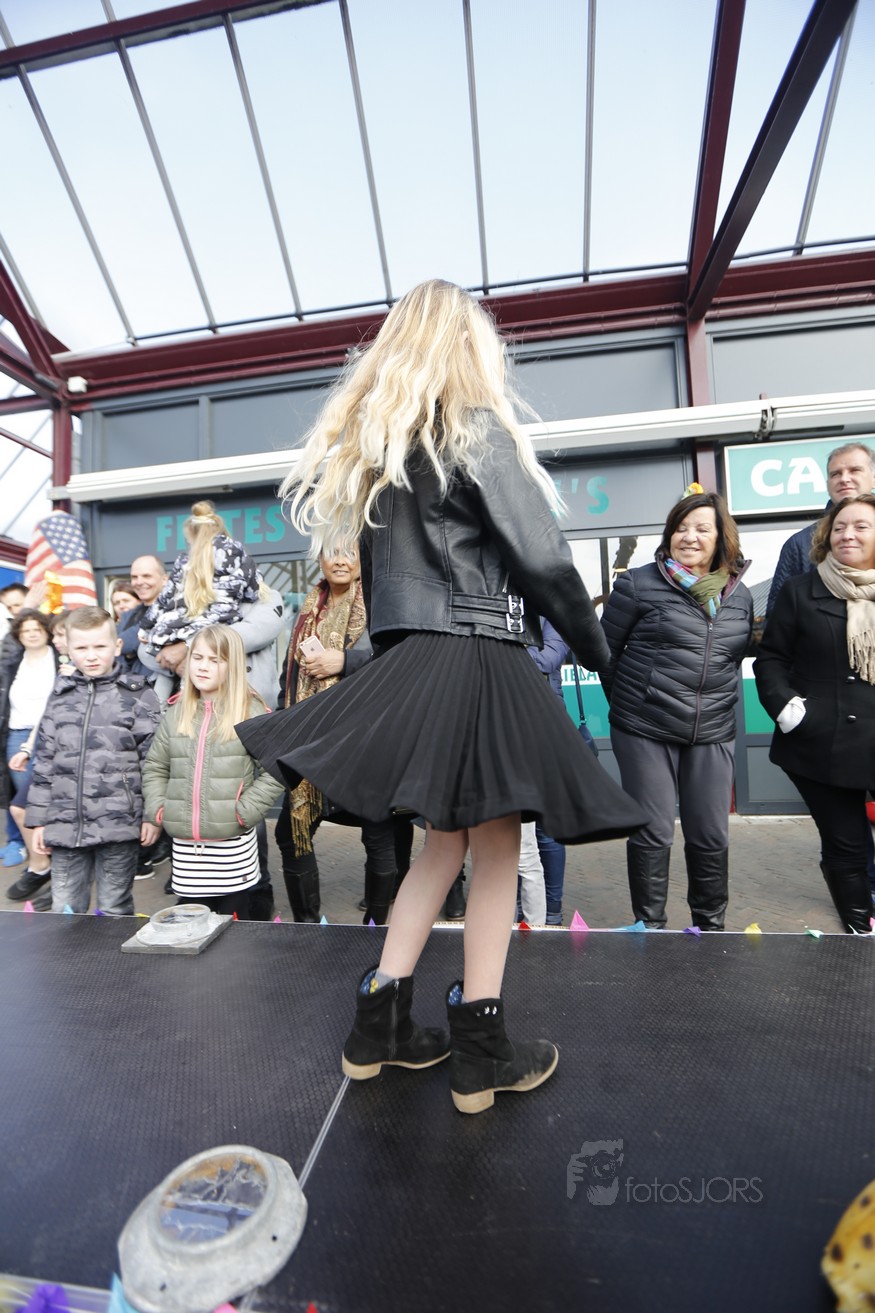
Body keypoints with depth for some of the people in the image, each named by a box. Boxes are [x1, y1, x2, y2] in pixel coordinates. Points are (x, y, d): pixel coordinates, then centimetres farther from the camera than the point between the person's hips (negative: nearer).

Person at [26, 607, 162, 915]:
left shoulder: (138, 696, -5)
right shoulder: (60, 698, 8)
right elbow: (44, 761, 12)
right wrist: (39, 819, 11)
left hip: (119, 824, -4)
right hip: (65, 825, 4)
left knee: (115, 910, 9)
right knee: (64, 910, 15)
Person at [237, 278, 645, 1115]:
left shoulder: (367, 442, 18)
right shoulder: (477, 428, -3)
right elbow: (542, 560, -9)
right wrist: (596, 650, 4)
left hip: (406, 659, 7)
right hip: (476, 657, -7)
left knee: (445, 841, 16)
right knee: (495, 849, 4)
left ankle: (379, 1027, 25)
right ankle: (480, 1055, 17)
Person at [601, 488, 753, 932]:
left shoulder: (740, 596, 9)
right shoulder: (638, 585, -6)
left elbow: (735, 657, 20)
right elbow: (606, 650, 0)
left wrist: (715, 703, 13)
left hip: (713, 734, 4)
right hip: (645, 732, -4)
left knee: (711, 836, 12)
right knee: (651, 833, 3)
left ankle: (711, 924, 32)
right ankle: (649, 925, 22)